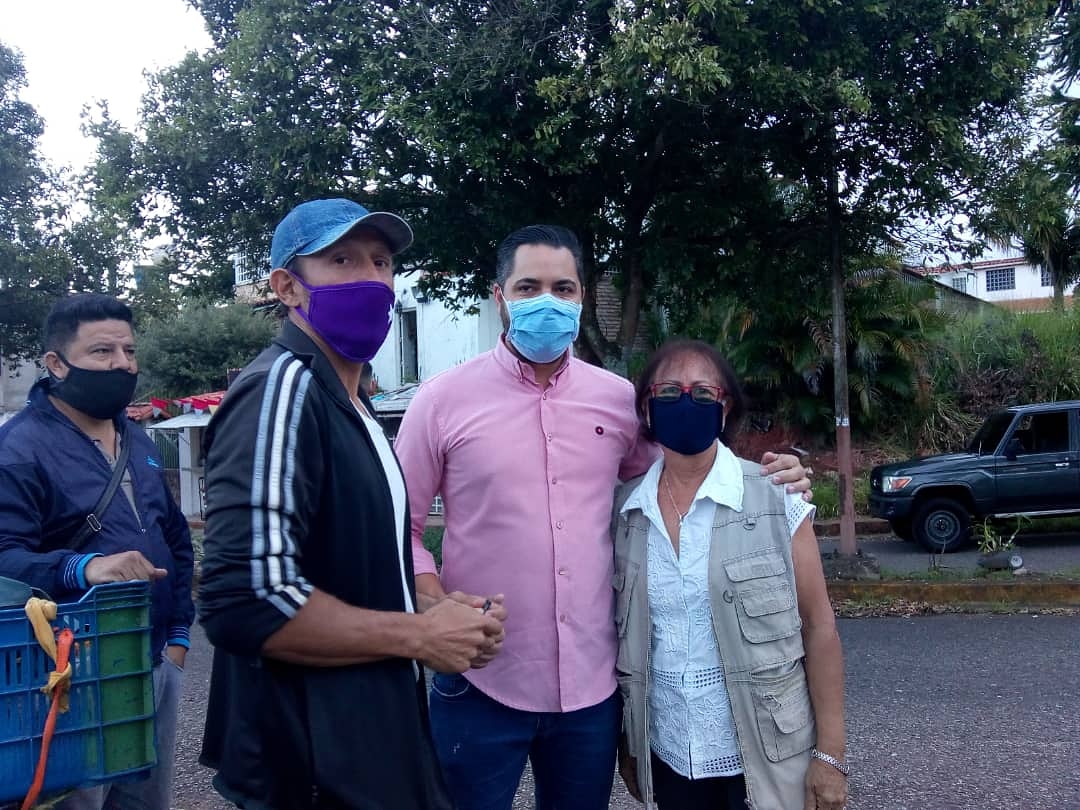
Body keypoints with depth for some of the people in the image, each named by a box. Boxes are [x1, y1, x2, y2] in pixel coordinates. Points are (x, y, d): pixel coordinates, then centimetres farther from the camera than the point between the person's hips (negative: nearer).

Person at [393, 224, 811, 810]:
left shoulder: (619, 398, 4)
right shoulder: (443, 400, -4)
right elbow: (398, 524, 0)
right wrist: (435, 602, -16)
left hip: (592, 685, 3)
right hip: (481, 685, -3)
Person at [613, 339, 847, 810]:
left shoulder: (775, 497, -10)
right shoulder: (625, 508, -1)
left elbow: (818, 629, -7)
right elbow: (621, 636, 6)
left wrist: (829, 754, -8)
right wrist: (626, 741, 9)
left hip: (763, 758, -2)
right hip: (668, 756, 3)